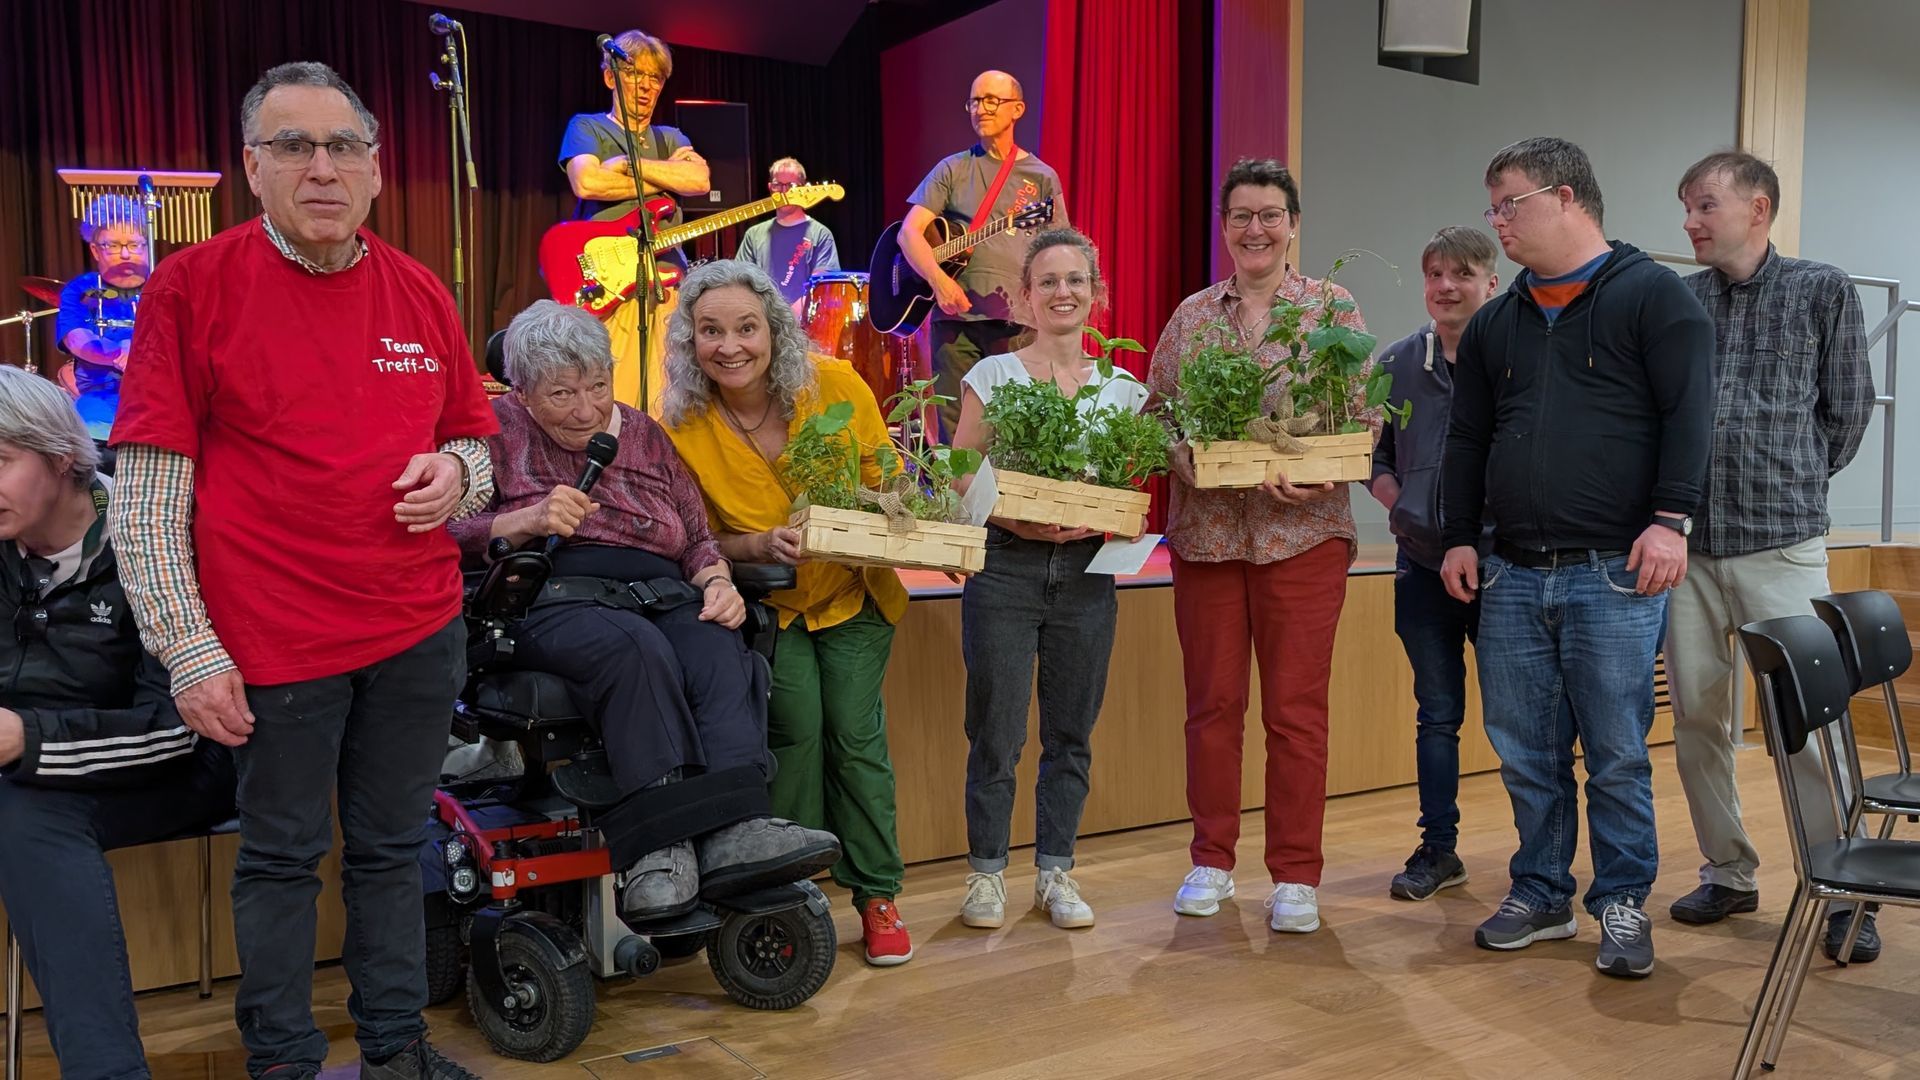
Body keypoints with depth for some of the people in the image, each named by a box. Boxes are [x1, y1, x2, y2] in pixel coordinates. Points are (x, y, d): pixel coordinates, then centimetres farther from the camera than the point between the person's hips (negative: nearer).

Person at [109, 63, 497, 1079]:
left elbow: (473, 436, 17)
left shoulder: (421, 295, 6)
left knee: (392, 849, 16)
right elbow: (147, 493, -7)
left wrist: (456, 472, -7)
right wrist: (189, 650, -10)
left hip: (420, 631, 4)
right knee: (282, 859, 11)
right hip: (275, 645, -3)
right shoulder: (192, 286, -6)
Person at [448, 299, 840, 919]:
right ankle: (664, 832, -45)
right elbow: (449, 534, 1)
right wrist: (528, 521, -15)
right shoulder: (499, 429, 12)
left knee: (720, 653, -32)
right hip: (553, 601, -3)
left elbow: (697, 538, 24)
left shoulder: (644, 434, 23)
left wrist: (716, 582, 2)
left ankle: (737, 830, -49)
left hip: (661, 594, 4)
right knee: (637, 648, -38)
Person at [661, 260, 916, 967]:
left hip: (852, 595, 1)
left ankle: (878, 897, 12)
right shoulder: (682, 425, -17)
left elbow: (887, 483, -3)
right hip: (766, 604, 0)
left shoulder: (834, 386, -16)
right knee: (796, 729, -10)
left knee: (856, 736, -3)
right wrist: (760, 545, -27)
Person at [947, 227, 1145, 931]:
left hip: (1086, 575, 3)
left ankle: (1055, 871, 22)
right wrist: (1023, 523, -18)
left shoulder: (1123, 389, 8)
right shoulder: (992, 377, 0)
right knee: (996, 732, 1)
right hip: (1005, 569, -3)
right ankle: (987, 870, 17)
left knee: (1071, 733, 9)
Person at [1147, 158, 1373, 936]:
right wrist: (1192, 459, -13)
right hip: (1205, 531, 2)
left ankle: (1296, 877, 13)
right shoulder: (1191, 315, 10)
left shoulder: (1332, 307, 3)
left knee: (1296, 710, 2)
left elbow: (1368, 415, -1)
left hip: (1302, 533, -2)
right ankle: (1212, 862, 21)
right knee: (1212, 703, 8)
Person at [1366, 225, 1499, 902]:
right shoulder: (1397, 363, 6)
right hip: (1423, 563, 3)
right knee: (1437, 713, 11)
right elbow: (1374, 454, 13)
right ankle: (1438, 848, 21)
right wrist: (1401, 504, -2)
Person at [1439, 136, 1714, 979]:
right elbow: (1467, 440, 18)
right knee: (1525, 753, 9)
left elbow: (1688, 414, -7)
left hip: (1614, 574, -5)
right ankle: (1541, 894, 23)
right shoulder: (1494, 324, 16)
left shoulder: (1654, 295, 0)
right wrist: (1459, 537, 11)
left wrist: (1669, 519, -15)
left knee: (1617, 754, 1)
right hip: (1512, 576, 5)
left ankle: (1623, 904, 16)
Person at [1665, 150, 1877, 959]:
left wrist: (1792, 484, 9)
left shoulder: (1822, 290, 3)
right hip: (1688, 543, 3)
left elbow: (1847, 410, 6)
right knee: (1697, 718, 7)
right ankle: (1727, 873, 22)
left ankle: (1843, 893, 10)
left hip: (1782, 543, -3)